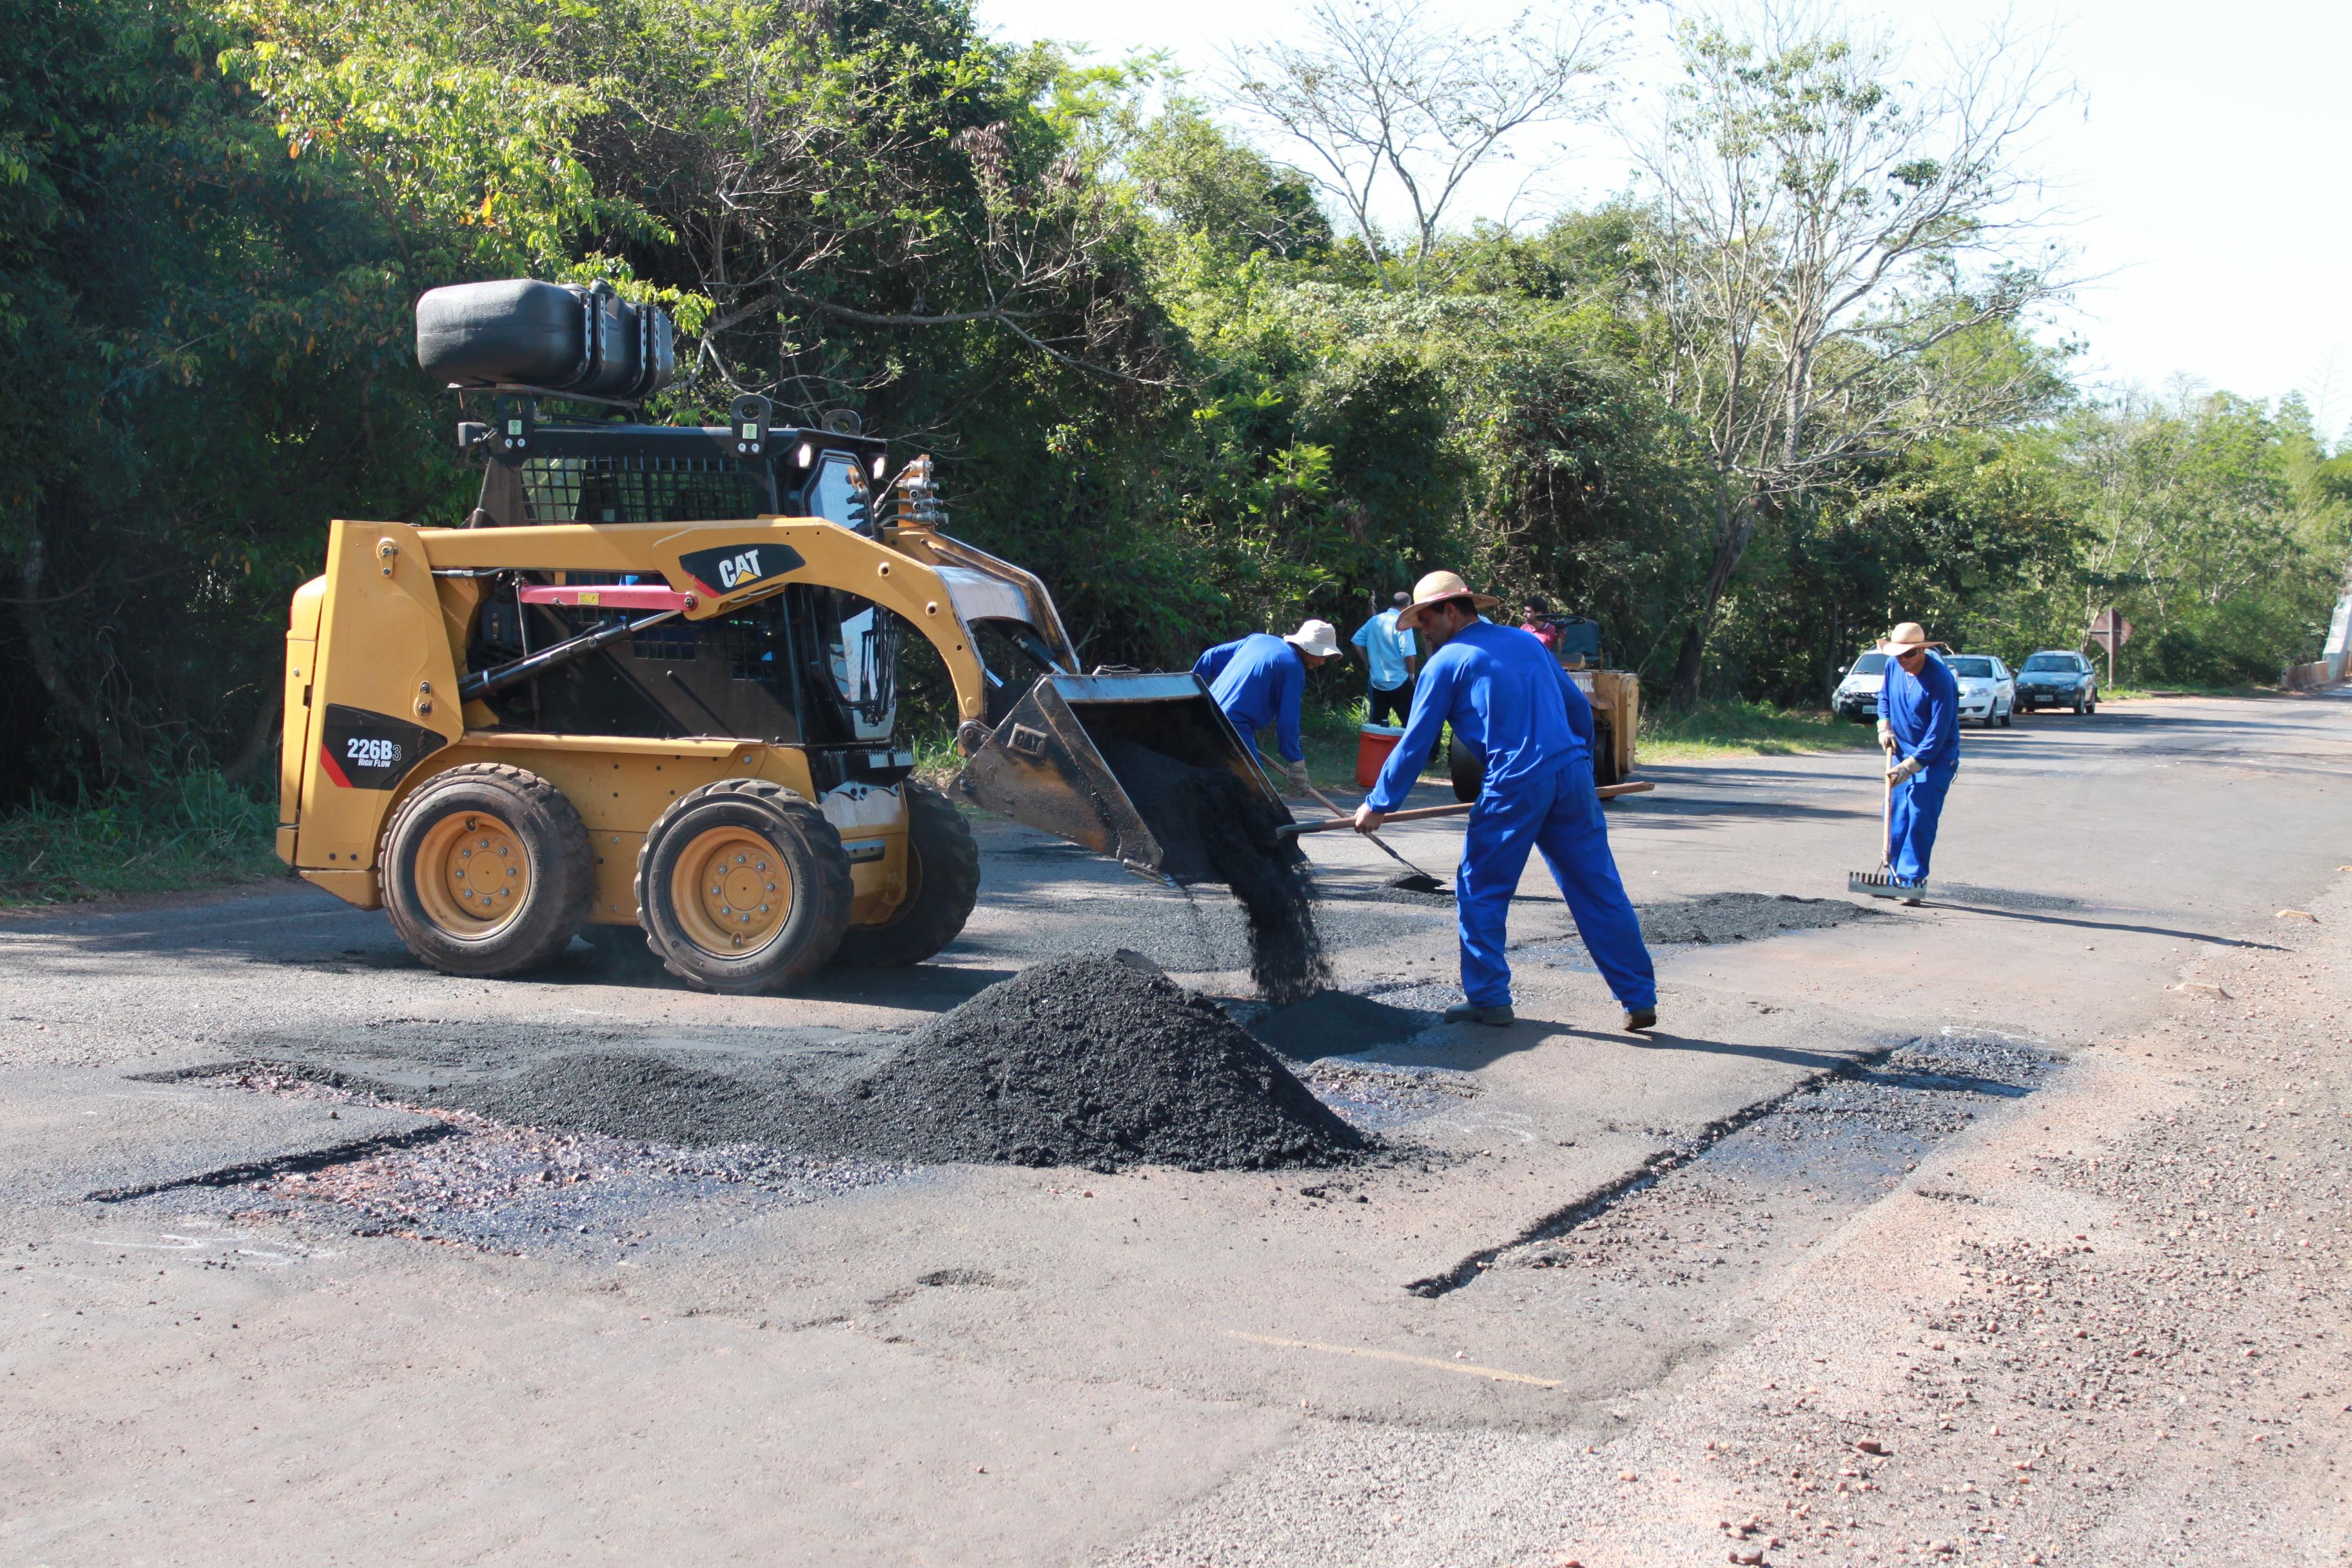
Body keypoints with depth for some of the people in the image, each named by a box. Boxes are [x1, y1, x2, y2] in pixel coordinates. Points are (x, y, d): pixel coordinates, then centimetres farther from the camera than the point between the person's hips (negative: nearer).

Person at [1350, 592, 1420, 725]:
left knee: (1375, 725, 12)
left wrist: (1368, 662, 14)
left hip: (1377, 681, 6)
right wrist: (1411, 674, -3)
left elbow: (1357, 641, 8)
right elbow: (1409, 654, -20)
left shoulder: (1374, 620, 5)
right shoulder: (1402, 623, -14)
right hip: (1399, 682, -6)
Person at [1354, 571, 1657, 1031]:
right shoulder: (1527, 642, 20)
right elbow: (1579, 708, 22)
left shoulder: (1444, 664, 4)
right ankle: (1640, 1000, 9)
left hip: (1513, 787, -5)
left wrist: (1378, 804, 15)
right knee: (1599, 890, 8)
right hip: (1572, 777, 5)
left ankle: (1489, 998, 12)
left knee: (1481, 893, 10)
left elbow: (1415, 744, 6)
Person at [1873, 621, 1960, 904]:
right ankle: (1895, 877, 13)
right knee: (1895, 819, 5)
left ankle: (1912, 882, -8)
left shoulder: (1941, 679, -24)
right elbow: (1884, 695, 20)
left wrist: (1910, 766, -26)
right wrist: (1885, 726, 3)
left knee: (1920, 821, -12)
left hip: (1935, 759, -7)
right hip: (1902, 754, 7)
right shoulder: (1893, 665, -3)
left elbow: (1938, 734, -24)